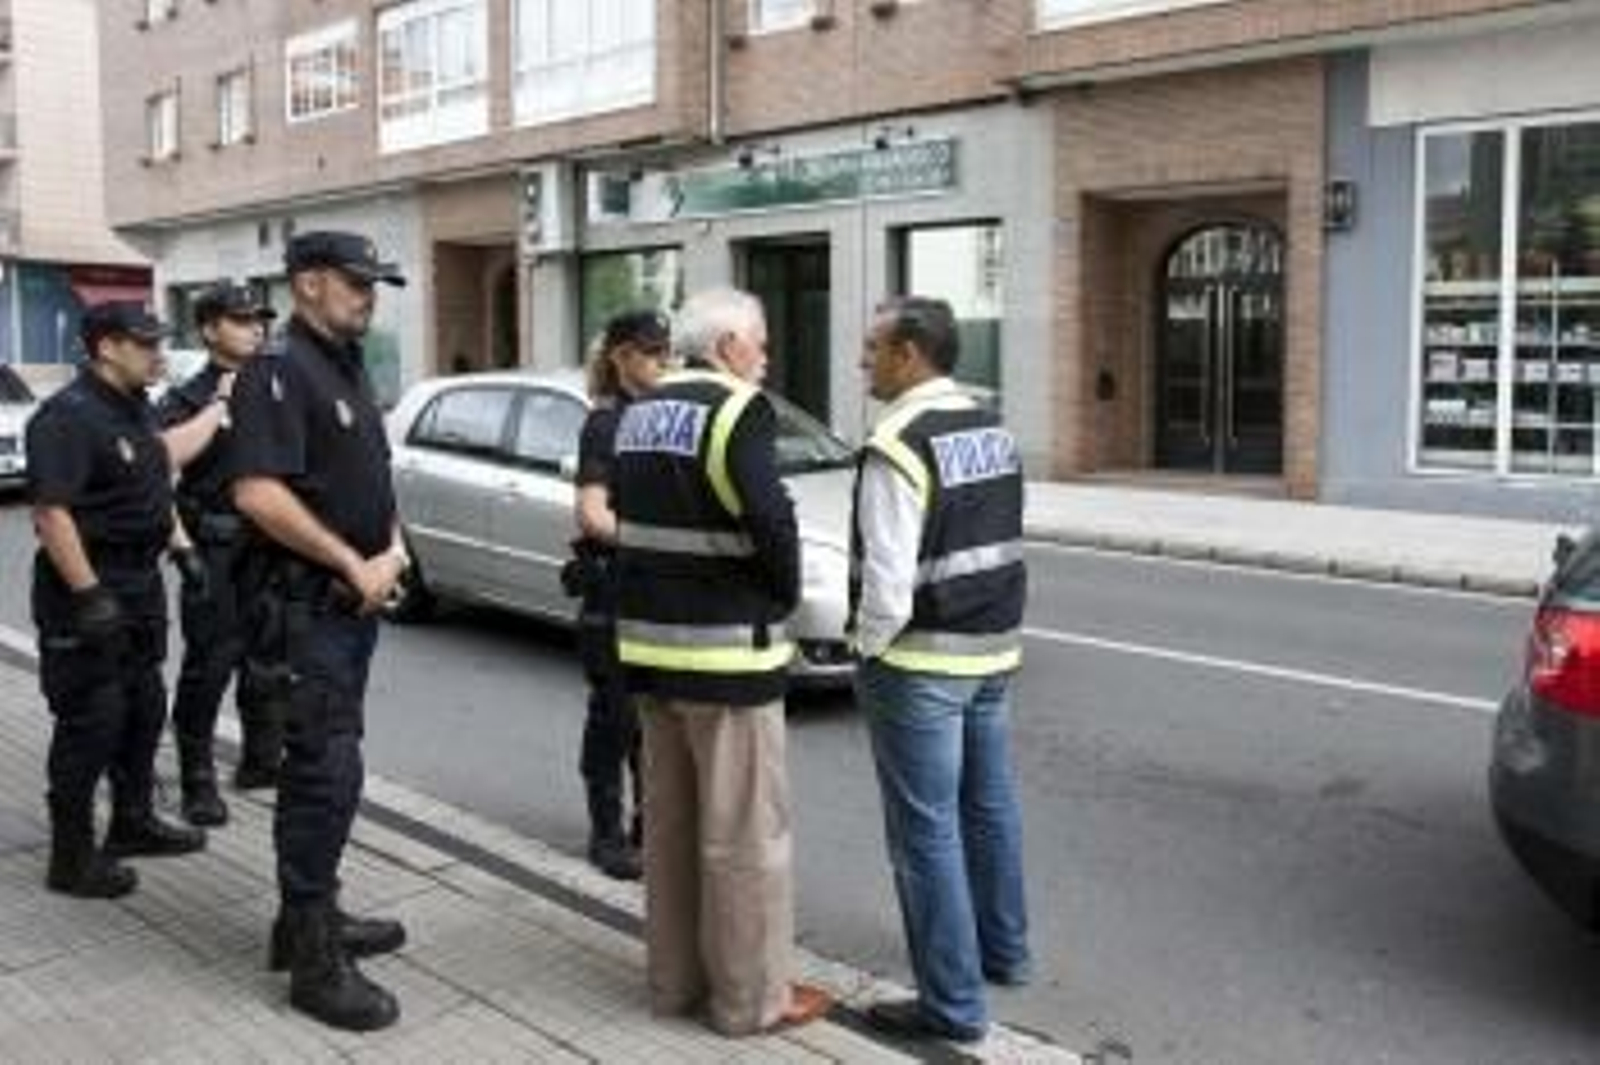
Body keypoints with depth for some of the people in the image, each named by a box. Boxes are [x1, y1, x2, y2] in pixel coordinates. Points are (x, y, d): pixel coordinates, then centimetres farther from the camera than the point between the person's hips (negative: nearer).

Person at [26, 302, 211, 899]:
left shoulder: (133, 409, 10)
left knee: (144, 709, 18)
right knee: (90, 723, -3)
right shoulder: (69, 416, -19)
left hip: (140, 585, 10)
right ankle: (72, 859, 8)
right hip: (91, 592, -10)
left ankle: (133, 822, 34)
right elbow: (51, 513, -25)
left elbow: (164, 458, 30)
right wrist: (89, 596, -29)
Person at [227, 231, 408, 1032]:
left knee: (320, 767, 16)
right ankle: (314, 961, 2)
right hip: (311, 605, -9)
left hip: (353, 602, 9)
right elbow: (257, 493, -26)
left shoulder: (347, 370, 15)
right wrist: (354, 566, -20)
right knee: (327, 773, -7)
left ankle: (309, 917, 29)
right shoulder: (278, 370, -14)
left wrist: (391, 549, 3)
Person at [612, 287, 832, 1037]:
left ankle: (674, 978, 28)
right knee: (744, 833, 3)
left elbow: (629, 518, 13)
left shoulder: (639, 414, 11)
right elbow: (770, 522, -22)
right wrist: (785, 595, -5)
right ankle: (752, 997, 13)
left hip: (650, 639, 8)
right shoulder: (739, 412, -14)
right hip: (724, 649, -8)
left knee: (669, 823, 17)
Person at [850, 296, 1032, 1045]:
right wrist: (990, 629, 17)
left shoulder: (899, 444, -19)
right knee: (988, 807, 21)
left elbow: (889, 577, -23)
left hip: (921, 662, -8)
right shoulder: (994, 432, 7)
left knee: (927, 832, 1)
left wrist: (869, 647, -8)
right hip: (993, 652, 9)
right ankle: (1003, 951, 37)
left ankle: (952, 1003, 10)